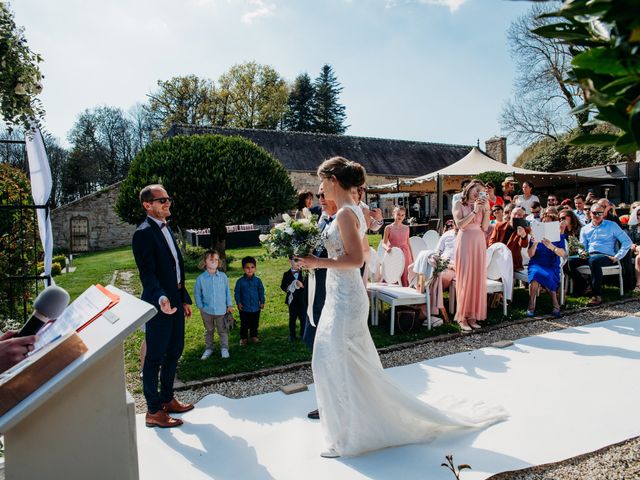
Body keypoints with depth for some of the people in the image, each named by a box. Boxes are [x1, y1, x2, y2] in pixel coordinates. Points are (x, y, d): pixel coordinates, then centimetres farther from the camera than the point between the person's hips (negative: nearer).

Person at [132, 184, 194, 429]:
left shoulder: (166, 229, 14)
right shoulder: (144, 233, -15)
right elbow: (147, 273, -23)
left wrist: (184, 298, 17)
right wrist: (160, 299, -38)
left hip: (175, 302, 9)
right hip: (159, 305, -9)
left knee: (174, 352, 18)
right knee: (155, 357, 2)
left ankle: (167, 399, 34)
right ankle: (154, 411, 15)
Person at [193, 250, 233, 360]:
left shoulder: (223, 276, -7)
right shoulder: (201, 278, -9)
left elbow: (227, 291, 1)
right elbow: (197, 293, 1)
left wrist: (229, 305, 1)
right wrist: (200, 306, -3)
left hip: (221, 309, 0)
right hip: (206, 310, 0)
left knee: (223, 331, 11)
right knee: (209, 331, 18)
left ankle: (224, 348, 25)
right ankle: (208, 349, 32)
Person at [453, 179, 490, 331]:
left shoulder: (481, 205, 15)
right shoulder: (459, 205, 3)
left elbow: (485, 227, 5)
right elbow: (460, 224, -11)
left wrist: (486, 209, -2)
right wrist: (474, 211, -11)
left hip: (479, 242, 5)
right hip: (465, 241, -5)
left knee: (478, 278, 2)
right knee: (464, 278, -7)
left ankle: (473, 315, 8)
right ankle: (462, 317, -3)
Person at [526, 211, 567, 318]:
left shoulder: (559, 236, 9)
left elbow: (563, 254, -8)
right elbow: (530, 255, 3)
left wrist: (551, 246, -26)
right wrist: (535, 243, -15)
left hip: (552, 267, -1)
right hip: (536, 265, 1)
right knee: (536, 272, -35)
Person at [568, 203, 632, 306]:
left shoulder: (612, 226, 10)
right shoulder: (585, 229, 20)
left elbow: (627, 241, 4)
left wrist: (617, 257, -7)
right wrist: (582, 252, -7)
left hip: (606, 256, -4)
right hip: (589, 256, 4)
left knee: (594, 260, -41)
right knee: (568, 261, -23)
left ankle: (597, 296, -35)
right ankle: (581, 285, -1)